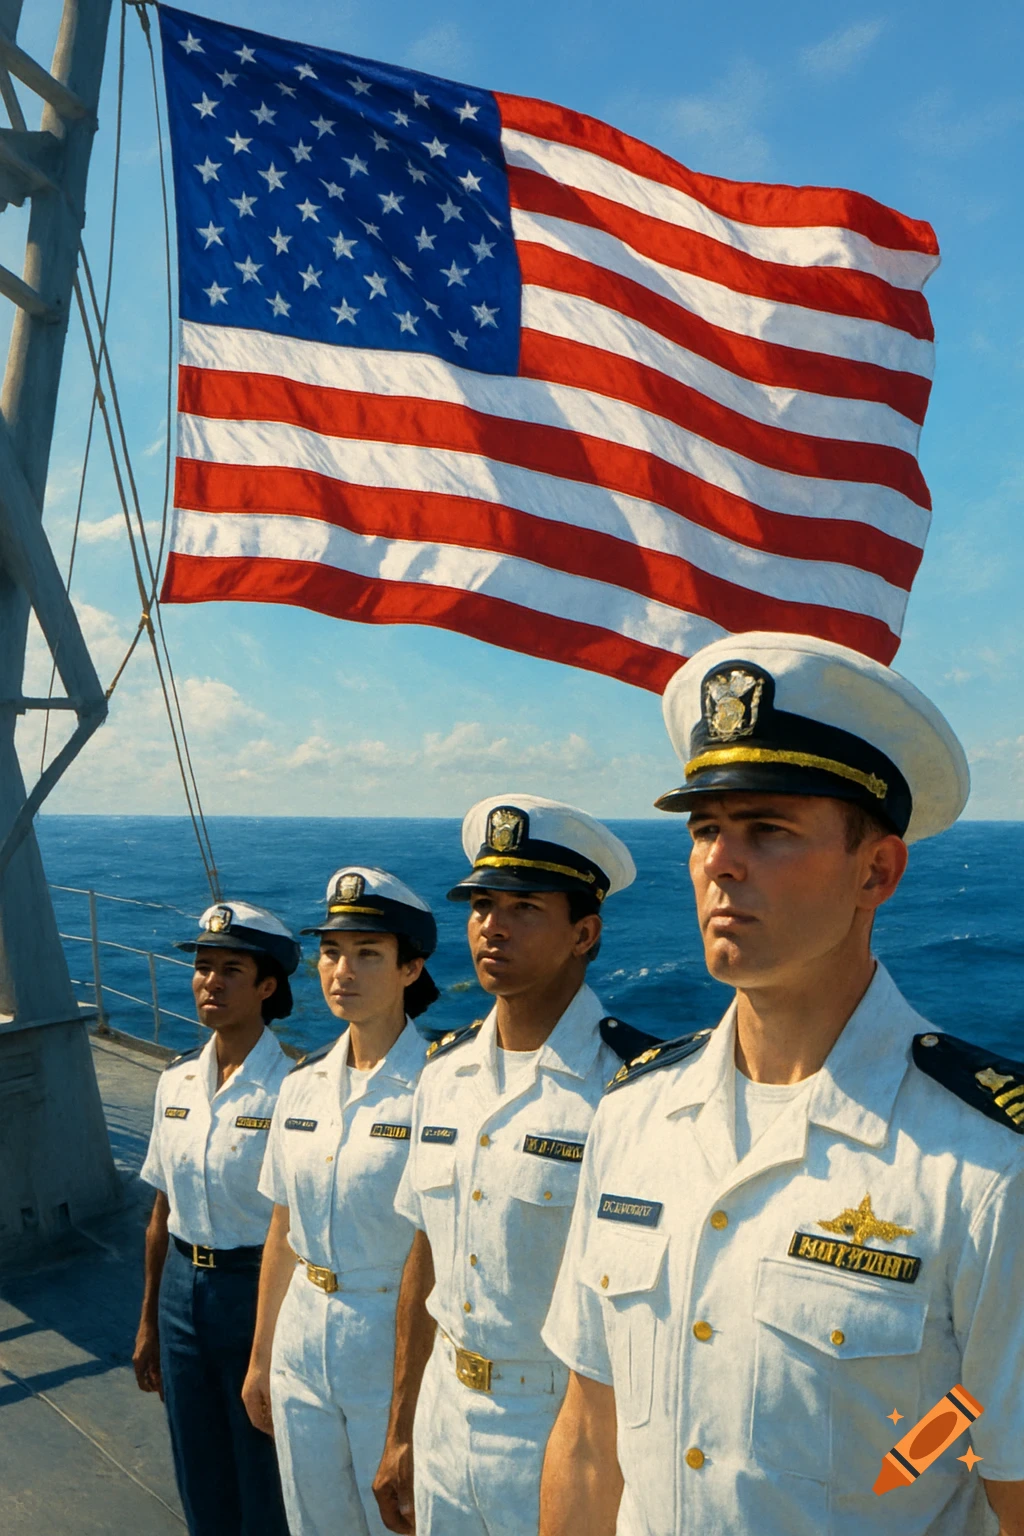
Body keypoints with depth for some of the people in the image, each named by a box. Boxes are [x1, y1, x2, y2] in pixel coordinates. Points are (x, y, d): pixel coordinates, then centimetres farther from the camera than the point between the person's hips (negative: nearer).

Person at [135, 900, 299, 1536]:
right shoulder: (177, 1081, 0)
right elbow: (163, 1212, 9)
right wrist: (149, 1321, 14)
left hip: (256, 1290, -5)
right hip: (183, 1287, 5)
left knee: (264, 1478, 13)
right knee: (201, 1481, 21)